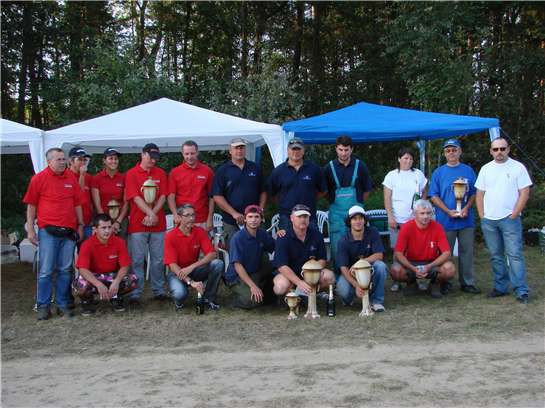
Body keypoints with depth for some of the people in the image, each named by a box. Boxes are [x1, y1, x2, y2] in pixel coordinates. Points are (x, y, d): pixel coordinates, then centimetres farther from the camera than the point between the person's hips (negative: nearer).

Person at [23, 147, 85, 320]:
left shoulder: (71, 178, 9)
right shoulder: (39, 178, 0)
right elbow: (31, 206, 2)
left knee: (65, 270, 7)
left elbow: (77, 204, 15)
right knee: (46, 270, -1)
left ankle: (63, 304, 16)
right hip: (48, 231, -3)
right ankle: (43, 306, 9)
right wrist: (30, 229, -1)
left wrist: (80, 225, 13)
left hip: (69, 231, 3)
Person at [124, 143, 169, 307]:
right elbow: (136, 198, -8)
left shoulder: (160, 173, 11)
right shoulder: (132, 174, 0)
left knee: (158, 259, 8)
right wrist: (151, 214, -17)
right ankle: (135, 294, 2)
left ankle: (159, 291, 18)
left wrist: (152, 215, -10)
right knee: (137, 260, -1)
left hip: (158, 224, 3)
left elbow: (162, 197, 3)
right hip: (138, 224, -3)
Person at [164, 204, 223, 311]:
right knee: (180, 294, -36)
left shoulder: (200, 232, -6)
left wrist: (191, 267, -29)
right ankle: (178, 301, 5)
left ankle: (209, 298, -4)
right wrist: (190, 282, -35)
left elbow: (212, 254, -15)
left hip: (194, 270, 4)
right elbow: (172, 265, -22)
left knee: (218, 264, -22)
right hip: (177, 272, -4)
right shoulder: (171, 237, -17)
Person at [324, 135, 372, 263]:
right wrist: (335, 201, 5)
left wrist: (357, 203, 6)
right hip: (336, 212, 0)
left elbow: (367, 190, 10)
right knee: (337, 247, 1)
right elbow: (324, 191, 11)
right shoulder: (329, 168, 2)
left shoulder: (360, 166, 2)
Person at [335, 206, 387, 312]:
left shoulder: (372, 232, -9)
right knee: (343, 291, -32)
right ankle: (348, 299, 9)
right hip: (350, 274, -1)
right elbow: (343, 268, -19)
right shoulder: (344, 241, -13)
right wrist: (356, 285, -35)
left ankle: (376, 300, -15)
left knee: (380, 266, -31)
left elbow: (379, 255, -16)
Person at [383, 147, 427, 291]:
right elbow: (387, 198, 0)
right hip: (397, 219, -2)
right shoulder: (392, 175, 4)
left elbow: (424, 194, 14)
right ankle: (397, 280, 5)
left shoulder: (418, 174, 10)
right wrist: (390, 217, -8)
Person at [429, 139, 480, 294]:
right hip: (445, 221, -2)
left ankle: (467, 283, 16)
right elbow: (434, 196, -1)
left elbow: (474, 193, 8)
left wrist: (466, 208, -10)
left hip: (466, 220, 2)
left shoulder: (468, 170, 8)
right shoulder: (438, 172, 3)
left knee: (466, 252, 7)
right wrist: (449, 211, -13)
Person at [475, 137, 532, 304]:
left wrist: (514, 214, -10)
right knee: (496, 256, 10)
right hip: (488, 221, 4)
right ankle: (500, 287, 19)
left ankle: (521, 291, -4)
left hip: (510, 219, -4)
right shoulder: (485, 169, 11)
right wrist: (482, 215, 4)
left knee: (514, 254, -7)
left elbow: (524, 193, -5)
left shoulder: (518, 167, -1)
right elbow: (480, 194, 12)